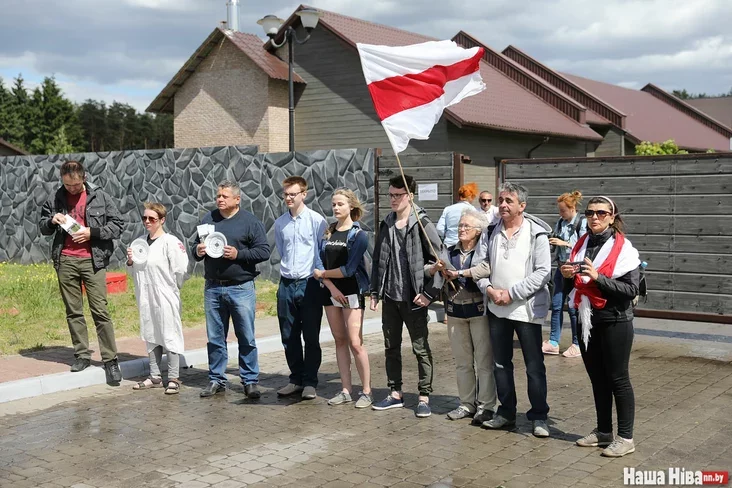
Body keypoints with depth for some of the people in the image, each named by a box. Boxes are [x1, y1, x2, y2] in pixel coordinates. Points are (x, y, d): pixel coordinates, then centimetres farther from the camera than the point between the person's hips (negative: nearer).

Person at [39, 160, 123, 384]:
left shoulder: (100, 197, 1)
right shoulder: (55, 199, 8)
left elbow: (117, 225, 1)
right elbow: (42, 227, 17)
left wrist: (92, 232, -11)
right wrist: (52, 221, -5)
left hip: (93, 260, -3)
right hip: (65, 262, 3)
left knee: (100, 311, -6)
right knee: (73, 312, 8)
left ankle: (110, 359, -3)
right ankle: (82, 355, 17)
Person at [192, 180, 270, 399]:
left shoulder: (250, 221, -1)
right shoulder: (208, 219, 10)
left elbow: (264, 251, -6)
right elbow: (195, 246, 18)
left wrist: (238, 254, -17)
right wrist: (198, 251, -4)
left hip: (241, 288, -4)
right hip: (212, 288, 4)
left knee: (246, 339, 1)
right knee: (215, 338, 10)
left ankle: (250, 381, 11)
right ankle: (216, 380, 21)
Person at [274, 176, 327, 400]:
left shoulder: (316, 220, -6)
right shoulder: (280, 223, 8)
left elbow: (323, 253, -4)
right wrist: (287, 269, 14)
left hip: (309, 284, -5)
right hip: (286, 284, 5)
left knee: (311, 337, 2)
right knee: (289, 337, 10)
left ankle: (310, 382, 11)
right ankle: (296, 379, 21)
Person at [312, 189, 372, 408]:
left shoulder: (358, 235, -7)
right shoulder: (328, 232, 9)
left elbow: (348, 269, -14)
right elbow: (320, 262, 3)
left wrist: (322, 274, -4)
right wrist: (331, 287, -11)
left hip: (352, 293, -5)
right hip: (330, 292, 6)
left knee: (355, 342, -8)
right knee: (340, 340, 8)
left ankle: (366, 391, 1)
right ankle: (346, 390, 14)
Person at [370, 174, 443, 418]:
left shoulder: (422, 224, -10)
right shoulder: (386, 224, 8)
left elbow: (440, 260, -11)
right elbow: (377, 260, 14)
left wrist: (430, 293, -13)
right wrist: (374, 292, 10)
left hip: (413, 298, -6)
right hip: (390, 297, 6)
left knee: (421, 349, 3)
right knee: (391, 347, 13)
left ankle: (424, 398, 11)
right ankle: (395, 394, 25)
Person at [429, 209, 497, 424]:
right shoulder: (449, 252, 12)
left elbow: (488, 268, -26)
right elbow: (427, 272, 8)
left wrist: (459, 273, -21)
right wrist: (436, 267, -15)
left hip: (479, 311, -5)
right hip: (455, 312, 6)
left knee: (484, 361, -2)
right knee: (462, 362, 11)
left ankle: (486, 407, 4)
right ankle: (467, 404, 20)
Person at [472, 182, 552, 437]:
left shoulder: (537, 233, -7)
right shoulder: (490, 232, 7)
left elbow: (543, 272, -12)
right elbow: (478, 264, 8)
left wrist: (511, 293, -16)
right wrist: (489, 289, -10)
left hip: (527, 308, -5)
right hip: (496, 309, 5)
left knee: (534, 366, 1)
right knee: (500, 363, 14)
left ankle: (539, 417, 12)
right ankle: (506, 413, 26)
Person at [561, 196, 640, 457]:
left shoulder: (623, 248, -11)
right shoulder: (582, 243, 8)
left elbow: (631, 289, -17)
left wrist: (598, 277, -24)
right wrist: (567, 275, -2)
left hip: (614, 321, -6)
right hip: (586, 320, 6)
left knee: (617, 379, 1)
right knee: (597, 378, 14)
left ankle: (625, 438, 10)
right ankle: (603, 431, 26)